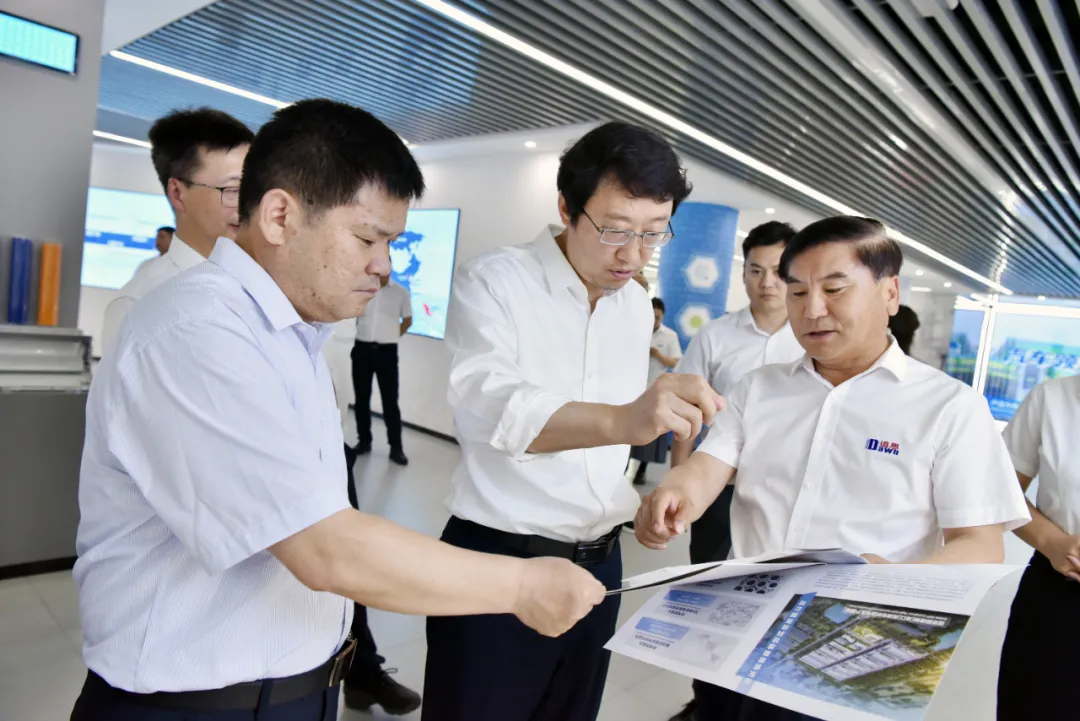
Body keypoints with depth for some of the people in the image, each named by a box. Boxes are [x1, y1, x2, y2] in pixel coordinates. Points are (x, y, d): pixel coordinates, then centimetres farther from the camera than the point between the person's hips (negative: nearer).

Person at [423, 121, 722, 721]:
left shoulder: (636, 301, 6)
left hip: (599, 563, 6)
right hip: (499, 559, -5)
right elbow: (486, 402, -33)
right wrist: (618, 419, -47)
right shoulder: (492, 282, -14)